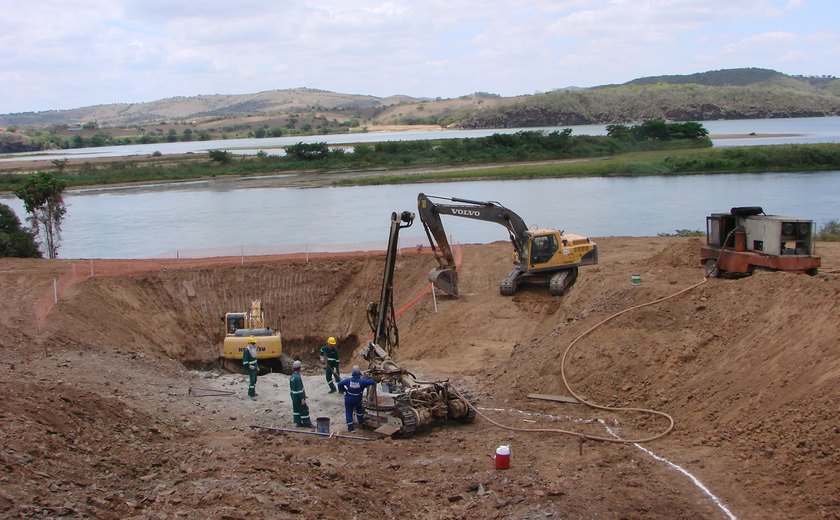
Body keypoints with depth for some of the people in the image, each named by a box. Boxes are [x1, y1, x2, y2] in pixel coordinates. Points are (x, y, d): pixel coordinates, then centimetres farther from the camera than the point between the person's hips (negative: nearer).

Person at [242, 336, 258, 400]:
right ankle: (252, 395, -10)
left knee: (254, 380, 17)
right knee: (252, 381, -11)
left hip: (254, 368, 10)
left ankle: (251, 392, 32)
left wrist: (257, 366, 23)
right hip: (250, 368, -10)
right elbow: (245, 362, -21)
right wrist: (250, 366, -25)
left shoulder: (253, 349, 11)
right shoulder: (246, 351, -19)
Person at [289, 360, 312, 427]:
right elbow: (300, 389, -25)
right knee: (304, 409, 1)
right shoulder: (298, 377, -25)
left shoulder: (292, 376, 5)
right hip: (299, 397, -9)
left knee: (296, 409, 15)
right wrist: (302, 399, -20)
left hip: (294, 397, 9)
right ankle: (306, 423, 8)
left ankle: (298, 422, 22)